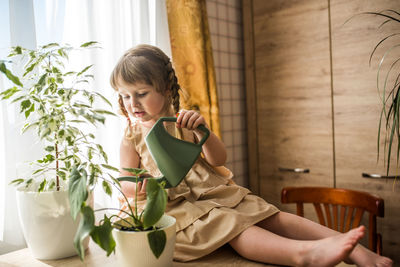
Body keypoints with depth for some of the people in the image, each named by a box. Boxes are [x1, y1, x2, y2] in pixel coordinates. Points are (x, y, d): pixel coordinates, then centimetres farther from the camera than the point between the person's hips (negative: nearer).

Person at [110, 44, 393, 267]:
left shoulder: (183, 123, 7)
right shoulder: (131, 138, 5)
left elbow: (219, 159, 1)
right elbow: (126, 183, 3)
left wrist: (202, 130, -18)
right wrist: (140, 187, -22)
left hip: (211, 192, 4)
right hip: (176, 206, -3)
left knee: (270, 216, -13)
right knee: (230, 225, -31)